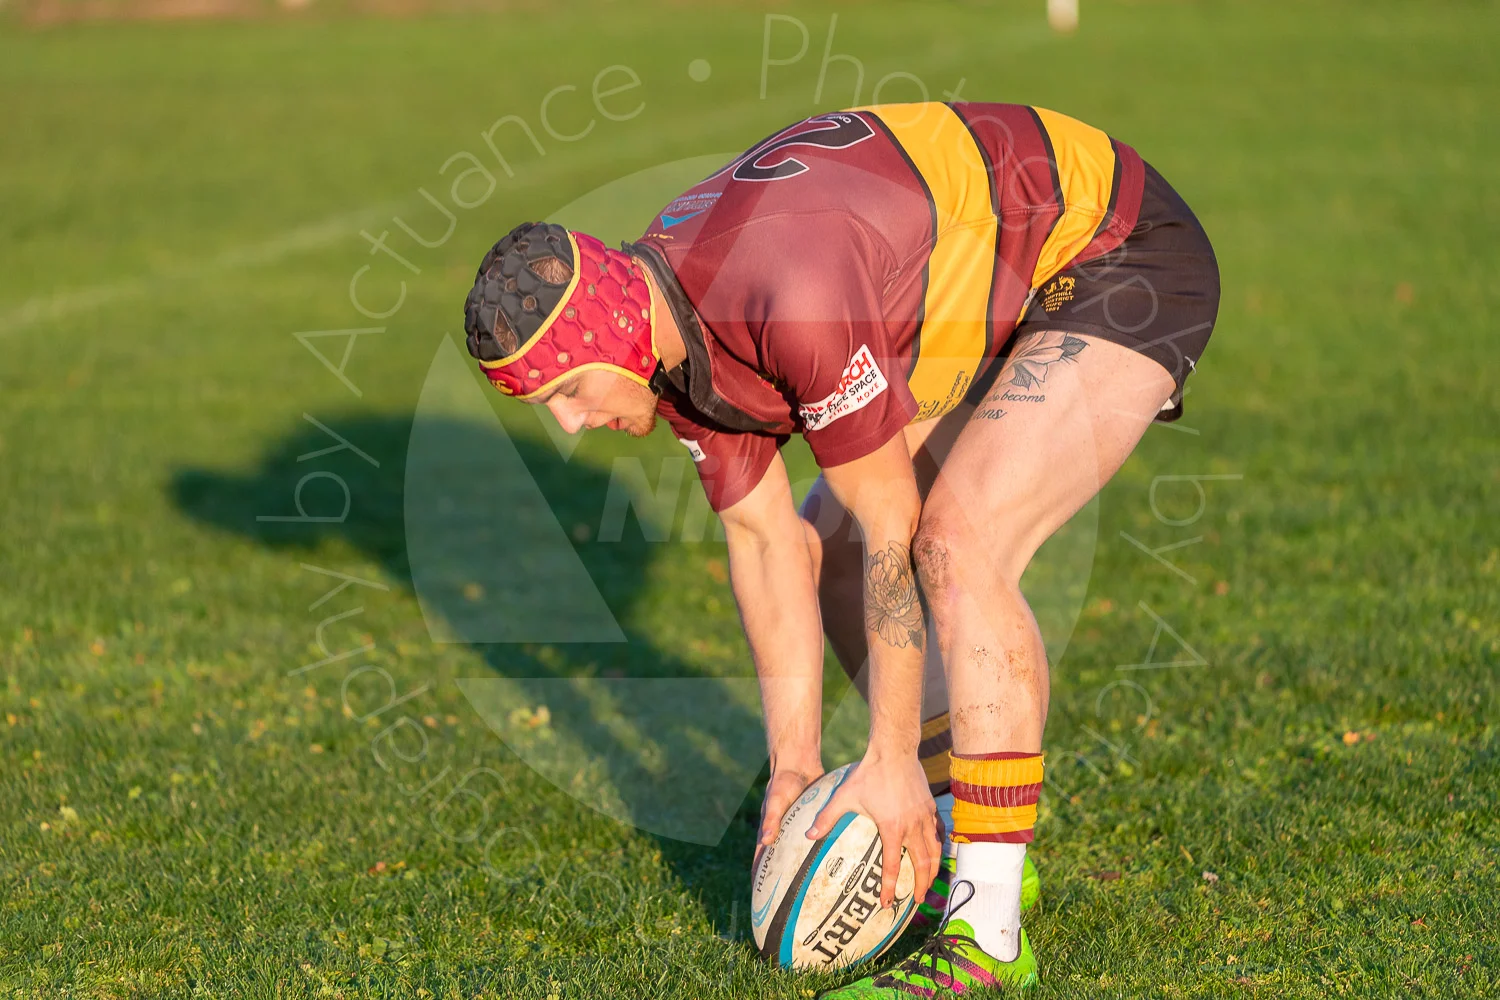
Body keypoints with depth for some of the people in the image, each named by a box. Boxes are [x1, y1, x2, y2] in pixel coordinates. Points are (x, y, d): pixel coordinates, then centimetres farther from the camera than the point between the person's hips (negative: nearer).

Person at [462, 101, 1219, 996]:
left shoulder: (794, 296, -36)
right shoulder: (671, 329, -7)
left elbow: (893, 526, -27)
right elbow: (764, 540, 0)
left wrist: (893, 761, -19)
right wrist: (795, 765, -1)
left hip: (1128, 261, -10)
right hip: (1011, 300, 10)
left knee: (958, 543, -26)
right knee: (828, 543, 10)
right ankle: (971, 848, 22)